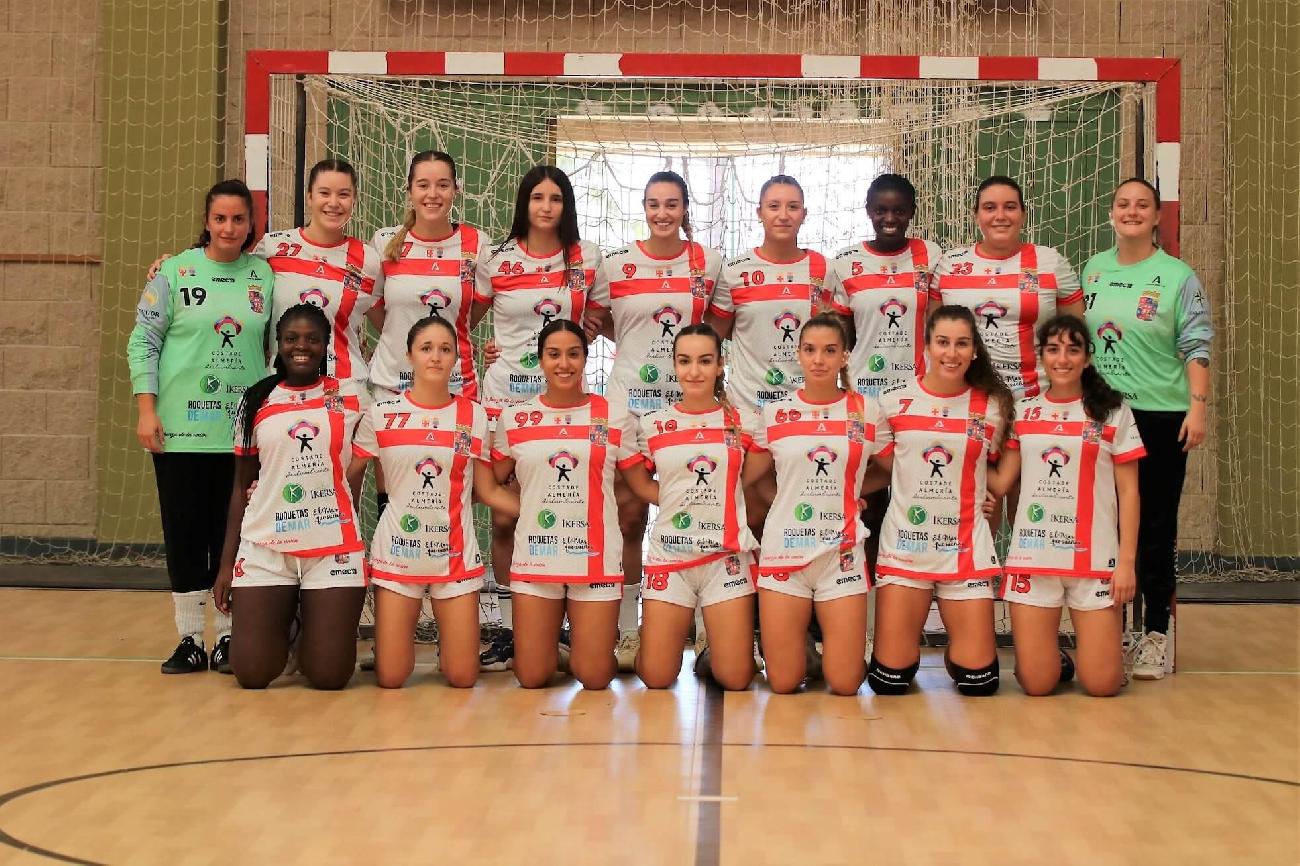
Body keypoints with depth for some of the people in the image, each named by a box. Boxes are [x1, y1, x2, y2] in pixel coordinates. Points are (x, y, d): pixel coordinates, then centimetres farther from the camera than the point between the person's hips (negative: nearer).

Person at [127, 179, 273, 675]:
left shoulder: (263, 276, 6)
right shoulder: (175, 272, -1)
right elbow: (142, 342, 0)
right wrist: (146, 410, -7)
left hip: (245, 429, 2)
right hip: (182, 427, -1)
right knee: (185, 534, 4)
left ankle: (228, 637, 15)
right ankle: (189, 639, 13)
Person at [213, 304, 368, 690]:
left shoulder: (350, 395, 5)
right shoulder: (257, 402, 9)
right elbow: (242, 485, 11)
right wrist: (227, 561, 6)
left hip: (334, 548, -1)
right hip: (265, 546, 1)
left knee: (329, 675, -6)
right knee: (252, 673, -6)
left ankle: (312, 622, 27)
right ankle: (283, 621, 26)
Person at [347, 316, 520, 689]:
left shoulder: (474, 416, 2)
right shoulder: (382, 414, -1)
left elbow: (488, 491, 4)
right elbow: (348, 479, 5)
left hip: (456, 555, 1)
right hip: (398, 552, 0)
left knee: (462, 678, 0)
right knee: (391, 679, 0)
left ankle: (447, 644, 33)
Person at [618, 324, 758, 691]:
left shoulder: (741, 421, 2)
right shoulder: (652, 424, 3)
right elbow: (640, 483, 11)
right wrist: (680, 501, -2)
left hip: (727, 556, 0)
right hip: (669, 555, 0)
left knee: (735, 680, -5)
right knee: (657, 679, -1)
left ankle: (710, 650, 28)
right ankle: (664, 642, 31)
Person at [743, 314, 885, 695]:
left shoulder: (866, 411, 1)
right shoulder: (775, 413, 2)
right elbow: (748, 476, 12)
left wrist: (848, 493, 3)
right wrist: (790, 501, 3)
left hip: (842, 553, 0)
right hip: (784, 549, 0)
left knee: (844, 684, -3)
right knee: (783, 683, -1)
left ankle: (835, 641, 29)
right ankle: (796, 640, 32)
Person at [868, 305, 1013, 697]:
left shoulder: (992, 406, 1)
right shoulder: (894, 401, -1)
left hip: (966, 548, 1)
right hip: (904, 545, 0)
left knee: (979, 681, -2)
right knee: (891, 679, -1)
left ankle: (956, 652, 32)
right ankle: (907, 643, 33)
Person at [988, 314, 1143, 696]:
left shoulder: (1113, 412, 3)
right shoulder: (1023, 412, 9)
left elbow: (1128, 491, 2)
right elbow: (1000, 481, 4)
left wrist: (1127, 561, -5)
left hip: (1095, 559, -1)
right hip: (1032, 555, 1)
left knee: (1102, 683, -4)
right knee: (1037, 683, -2)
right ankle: (1056, 659, 31)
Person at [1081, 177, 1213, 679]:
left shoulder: (1177, 276, -2)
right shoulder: (1091, 270, 8)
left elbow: (1196, 348, -5)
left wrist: (1197, 408, -13)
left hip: (1160, 416, -3)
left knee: (1155, 526, 1)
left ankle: (1155, 633, 9)